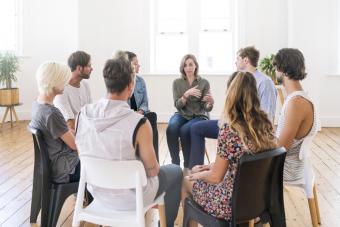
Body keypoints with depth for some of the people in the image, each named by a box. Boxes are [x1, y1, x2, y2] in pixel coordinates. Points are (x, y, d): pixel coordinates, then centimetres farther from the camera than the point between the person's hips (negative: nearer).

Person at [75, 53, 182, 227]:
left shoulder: (83, 114, -13)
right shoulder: (139, 123, -29)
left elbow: (84, 155, 2)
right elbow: (152, 171, -17)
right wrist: (153, 168, 6)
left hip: (97, 190, 6)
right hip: (129, 197, -5)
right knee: (175, 172, 21)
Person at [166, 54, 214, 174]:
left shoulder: (204, 83, -1)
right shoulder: (177, 82, 4)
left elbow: (207, 108, -5)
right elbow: (178, 105, -6)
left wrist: (211, 102, -29)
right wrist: (187, 94, -23)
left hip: (199, 116, -2)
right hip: (182, 115, 2)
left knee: (185, 130, -34)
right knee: (171, 129, -32)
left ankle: (188, 165, -19)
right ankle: (175, 163, -18)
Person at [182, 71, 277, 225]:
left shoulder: (229, 128, -26)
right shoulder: (265, 122, -5)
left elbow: (215, 177, -18)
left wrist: (198, 175, 2)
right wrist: (214, 165, 12)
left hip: (234, 203, -7)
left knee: (185, 181, 20)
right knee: (196, 170, 26)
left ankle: (191, 223, 38)